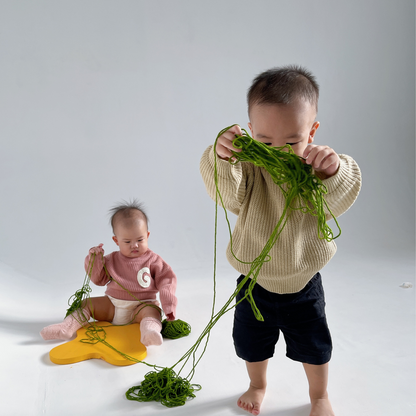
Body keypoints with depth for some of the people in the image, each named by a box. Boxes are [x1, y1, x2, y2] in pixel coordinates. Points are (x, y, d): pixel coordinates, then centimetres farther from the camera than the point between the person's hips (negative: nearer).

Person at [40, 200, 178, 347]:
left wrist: (168, 304, -19)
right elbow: (99, 279, 11)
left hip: (141, 305, -4)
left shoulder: (153, 260, -1)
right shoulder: (112, 259, 9)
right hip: (112, 304, 5)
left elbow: (166, 279, -4)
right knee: (87, 303, -3)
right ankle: (67, 327, -11)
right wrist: (95, 259, -5)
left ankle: (149, 330, -62)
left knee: (152, 310, -34)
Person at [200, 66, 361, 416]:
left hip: (303, 282, 0)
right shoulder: (248, 165, -17)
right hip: (254, 279, 0)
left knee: (314, 345, 19)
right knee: (252, 342, 21)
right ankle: (258, 386, 52)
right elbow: (230, 197, -30)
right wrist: (220, 160, -46)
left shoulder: (317, 164, -15)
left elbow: (335, 204, -25)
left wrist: (332, 172, -45)